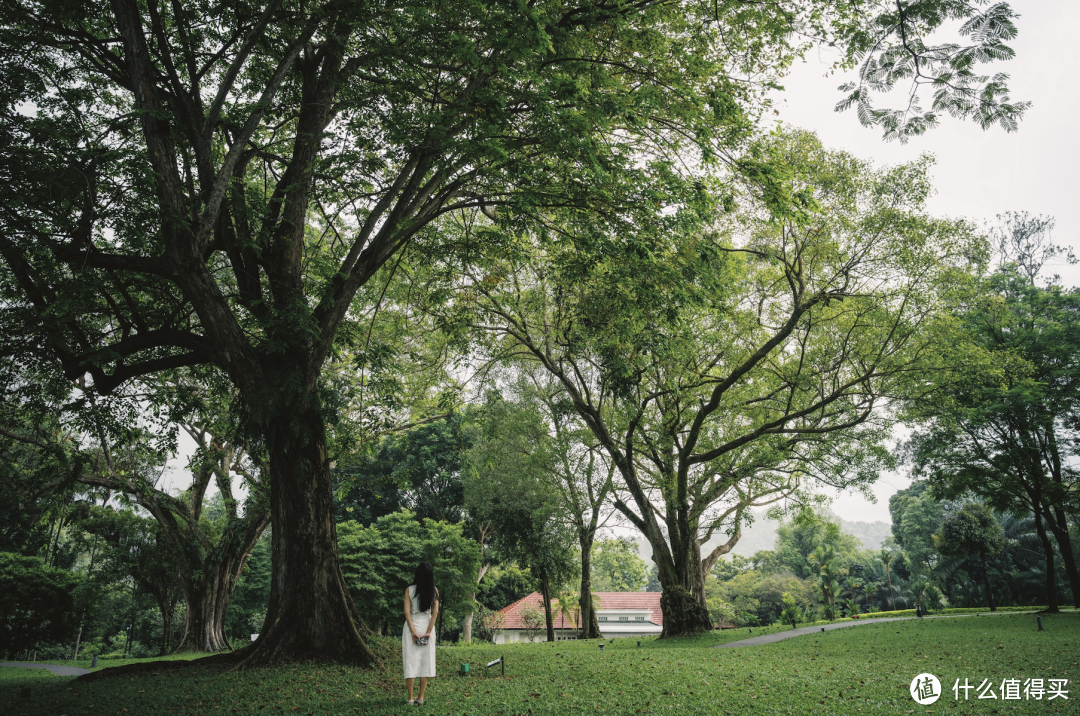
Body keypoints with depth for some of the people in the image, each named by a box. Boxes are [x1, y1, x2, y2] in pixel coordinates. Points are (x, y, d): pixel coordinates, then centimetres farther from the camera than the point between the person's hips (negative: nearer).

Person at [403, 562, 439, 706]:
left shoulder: (409, 590, -7)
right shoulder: (434, 591, -2)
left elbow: (407, 612, -11)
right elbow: (435, 612, -7)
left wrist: (413, 631, -10)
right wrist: (428, 632, -7)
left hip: (412, 626, -1)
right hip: (427, 626, 1)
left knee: (411, 661, 4)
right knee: (426, 661, 8)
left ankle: (411, 698, 5)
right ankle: (420, 698, 10)